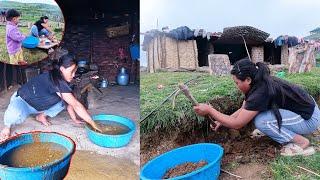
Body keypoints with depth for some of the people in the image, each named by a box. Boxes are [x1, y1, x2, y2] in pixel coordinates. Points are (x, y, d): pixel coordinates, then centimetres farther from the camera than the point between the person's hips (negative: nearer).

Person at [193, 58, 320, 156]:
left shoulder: (260, 92, -30)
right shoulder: (259, 83, -3)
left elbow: (237, 124, -24)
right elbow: (243, 110, 9)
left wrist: (209, 110, -20)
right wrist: (222, 121, 4)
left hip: (309, 118, -9)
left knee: (261, 121, -23)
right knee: (256, 111, 6)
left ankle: (302, 143, -8)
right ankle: (291, 132, 13)